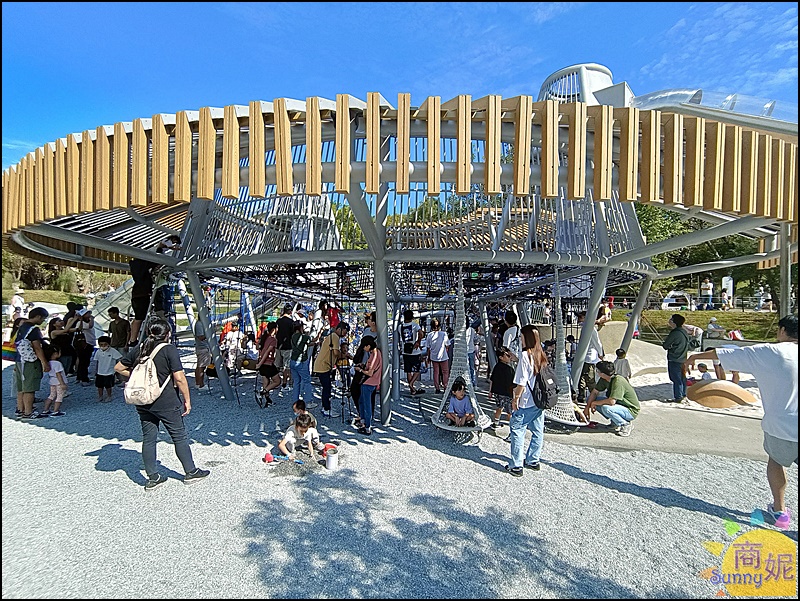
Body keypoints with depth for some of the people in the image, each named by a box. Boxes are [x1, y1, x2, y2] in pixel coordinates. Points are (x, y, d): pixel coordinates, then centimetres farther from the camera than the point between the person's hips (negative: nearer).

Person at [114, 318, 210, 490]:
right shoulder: (169, 349, -12)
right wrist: (187, 400, -8)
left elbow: (119, 367, 15)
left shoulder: (139, 349, 5)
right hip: (166, 402, -5)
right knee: (179, 436, 7)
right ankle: (191, 472, 17)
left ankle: (153, 477, 21)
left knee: (148, 438, 13)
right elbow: (180, 378, -15)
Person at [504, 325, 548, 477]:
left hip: (525, 403, -8)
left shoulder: (525, 355, -17)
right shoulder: (541, 355, 5)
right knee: (537, 432, 15)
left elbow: (522, 382, -18)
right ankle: (533, 461, 29)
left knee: (517, 432, 2)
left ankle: (516, 466, 7)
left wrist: (516, 398, -8)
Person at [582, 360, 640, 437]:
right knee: (591, 399, -3)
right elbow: (594, 392, 4)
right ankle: (615, 421, 7)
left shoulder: (618, 381, -29)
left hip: (631, 411, -8)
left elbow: (611, 401, -36)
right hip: (619, 405, 8)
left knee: (605, 408, -35)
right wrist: (587, 407, -6)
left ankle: (626, 424, -9)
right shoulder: (604, 379, -4)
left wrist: (594, 403, -21)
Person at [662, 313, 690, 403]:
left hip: (674, 360, -9)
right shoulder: (684, 332, 10)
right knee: (682, 378, 15)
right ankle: (683, 396, 23)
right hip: (683, 359, 9)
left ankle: (678, 397, -1)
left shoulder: (674, 333, -18)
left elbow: (666, 345, -15)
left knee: (676, 379, -4)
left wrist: (663, 344, 7)